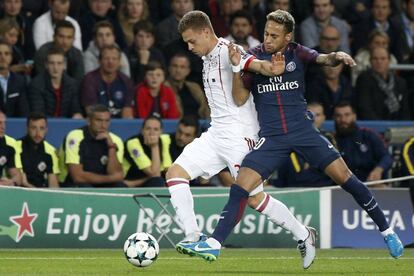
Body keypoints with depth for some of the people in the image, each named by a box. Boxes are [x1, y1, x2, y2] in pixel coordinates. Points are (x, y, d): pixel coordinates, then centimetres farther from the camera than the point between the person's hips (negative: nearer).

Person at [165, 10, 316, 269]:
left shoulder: (227, 52, -14)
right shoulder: (209, 56, 14)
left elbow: (254, 63, -34)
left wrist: (270, 69, -54)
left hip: (239, 136, -9)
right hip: (216, 135, 9)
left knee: (254, 198, -8)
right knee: (175, 172, -4)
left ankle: (303, 234, 9)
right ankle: (193, 235, -6)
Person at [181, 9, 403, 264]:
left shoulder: (296, 53, 2)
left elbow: (324, 59, -15)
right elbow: (240, 99, -3)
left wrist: (337, 57, -38)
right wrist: (237, 67, -17)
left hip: (303, 129, 0)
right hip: (272, 137, 0)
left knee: (343, 176, -7)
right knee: (241, 186, -16)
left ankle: (386, 231, 7)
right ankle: (215, 244, -14)